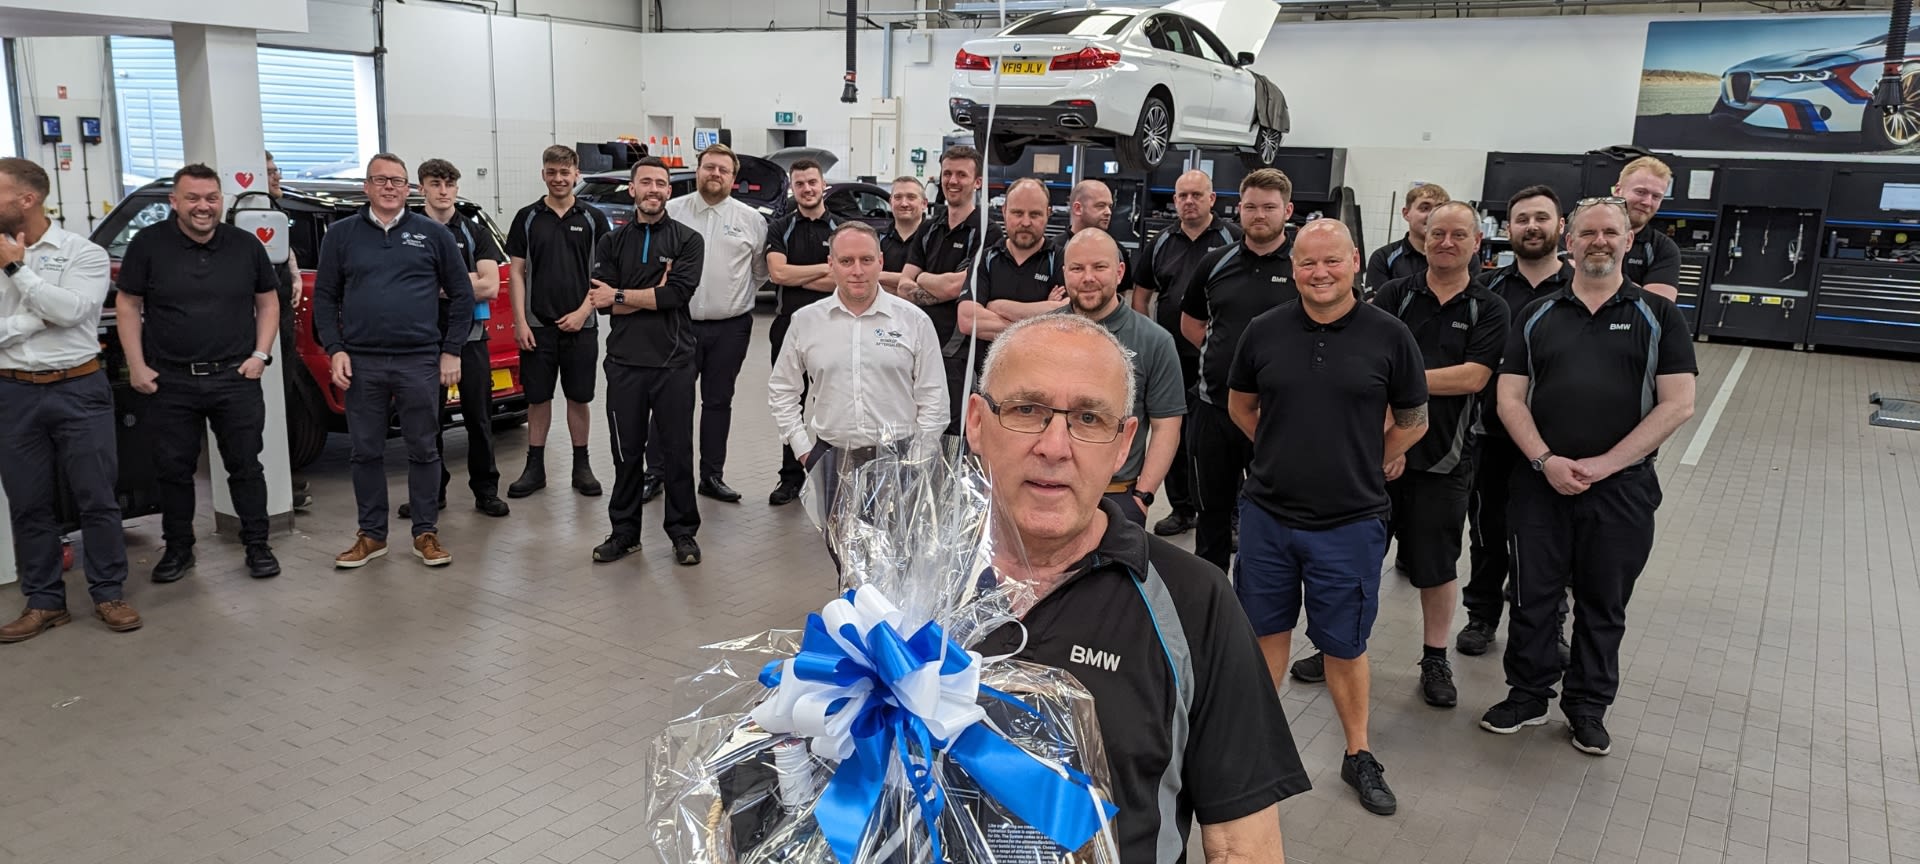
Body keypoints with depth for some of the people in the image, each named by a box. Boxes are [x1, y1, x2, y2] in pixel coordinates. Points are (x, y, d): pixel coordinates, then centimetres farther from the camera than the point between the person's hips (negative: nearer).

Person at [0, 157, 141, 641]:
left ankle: (109, 595, 14)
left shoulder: (83, 253, -2)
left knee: (96, 499, 3)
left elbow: (69, 309, -18)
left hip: (78, 389, -3)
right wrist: (40, 317, -11)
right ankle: (44, 602, 19)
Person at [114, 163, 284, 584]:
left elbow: (268, 302, 11)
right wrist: (136, 365, -4)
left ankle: (257, 545, 16)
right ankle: (178, 549, 23)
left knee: (246, 466, 5)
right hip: (169, 382, 0)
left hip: (236, 379, 0)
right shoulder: (149, 244, -1)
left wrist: (260, 354, 0)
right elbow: (127, 305, 3)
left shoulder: (246, 245, 4)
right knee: (173, 469, 9)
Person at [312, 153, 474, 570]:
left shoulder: (432, 233, 5)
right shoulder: (341, 234, 8)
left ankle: (426, 533, 15)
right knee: (366, 452, 8)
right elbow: (325, 298, 9)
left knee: (423, 450, 5)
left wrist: (451, 351, 1)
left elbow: (462, 294, 6)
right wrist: (335, 350, -2)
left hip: (420, 361, -1)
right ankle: (371, 535, 19)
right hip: (362, 363, 1)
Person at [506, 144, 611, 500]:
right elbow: (516, 272, 3)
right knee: (537, 398, 6)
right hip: (537, 325, 0)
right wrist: (520, 321, -5)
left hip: (580, 325, 0)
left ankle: (582, 466, 17)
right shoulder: (527, 217, 4)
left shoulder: (593, 218, 3)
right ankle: (535, 467, 15)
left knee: (579, 398, 6)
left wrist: (583, 313, -9)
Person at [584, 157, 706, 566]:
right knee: (626, 453, 9)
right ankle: (624, 532, 20)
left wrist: (621, 296, -10)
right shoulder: (612, 243, 9)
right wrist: (654, 295, -12)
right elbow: (601, 301, -4)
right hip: (625, 363, 2)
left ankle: (683, 532, 16)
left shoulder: (688, 240, 3)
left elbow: (679, 292, -13)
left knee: (677, 452, 4)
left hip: (674, 363, -2)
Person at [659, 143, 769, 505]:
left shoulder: (750, 219, 4)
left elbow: (761, 269, 13)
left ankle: (712, 476, 19)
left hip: (730, 328, 1)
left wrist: (739, 297, 11)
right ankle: (654, 472, 12)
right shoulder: (671, 212, 1)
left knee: (718, 402, 10)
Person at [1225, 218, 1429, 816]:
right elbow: (1240, 404, 13)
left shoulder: (1388, 335, -7)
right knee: (1266, 629, 16)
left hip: (1349, 521, -2)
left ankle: (1359, 756, 27)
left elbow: (1413, 421, 5)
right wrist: (1285, 453, 9)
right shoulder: (1265, 331, -2)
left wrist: (1367, 467, 6)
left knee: (1344, 643, 9)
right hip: (1267, 513, 2)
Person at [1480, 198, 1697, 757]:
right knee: (1532, 596, 8)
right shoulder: (1537, 315, 7)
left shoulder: (1656, 315, 2)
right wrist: (1546, 460, -13)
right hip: (1541, 481, 1)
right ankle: (1528, 694, 25)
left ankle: (1588, 706, 27)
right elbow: (1510, 398, 3)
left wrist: (1603, 464, -13)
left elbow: (1677, 403, -6)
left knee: (1603, 605, 11)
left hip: (1622, 488, -1)